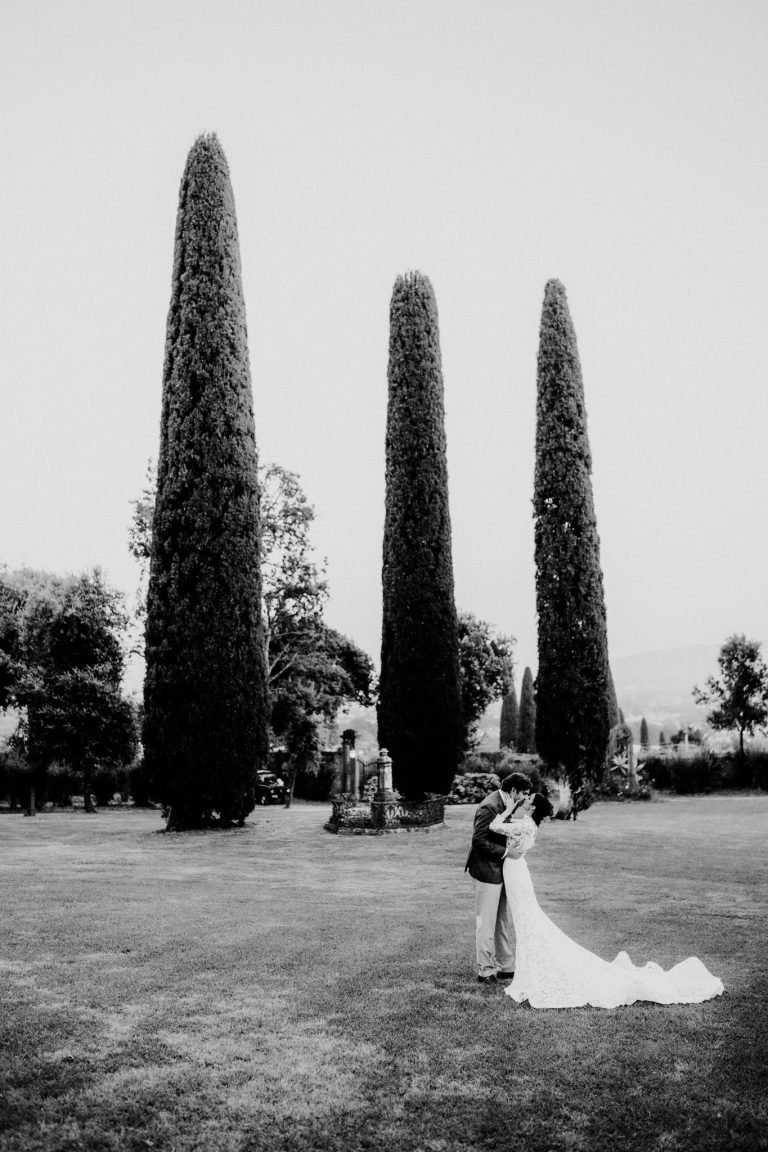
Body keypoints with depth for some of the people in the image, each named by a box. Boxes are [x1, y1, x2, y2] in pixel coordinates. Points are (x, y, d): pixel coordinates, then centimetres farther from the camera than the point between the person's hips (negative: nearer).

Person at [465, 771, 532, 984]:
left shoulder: (506, 805, 7)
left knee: (505, 921, 16)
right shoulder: (489, 807, -22)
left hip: (501, 871, 10)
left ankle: (506, 967, 26)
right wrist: (504, 851, -19)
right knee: (486, 923, 2)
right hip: (487, 872, -10)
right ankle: (485, 971, 12)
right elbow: (479, 841, -23)